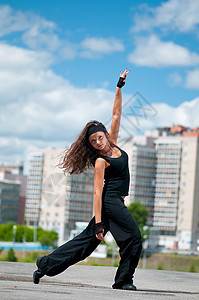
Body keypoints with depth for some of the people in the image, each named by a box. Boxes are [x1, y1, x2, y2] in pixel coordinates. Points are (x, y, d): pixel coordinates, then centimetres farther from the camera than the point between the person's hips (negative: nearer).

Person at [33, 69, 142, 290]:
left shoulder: (113, 144, 7)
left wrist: (120, 86, 5)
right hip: (110, 201, -8)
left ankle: (46, 264, 13)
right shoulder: (100, 161, -14)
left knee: (88, 239, 9)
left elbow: (116, 114, 10)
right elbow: (97, 192, -19)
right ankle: (124, 280, -3)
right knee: (133, 237, -9)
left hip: (116, 202, 8)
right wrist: (98, 222, -24)